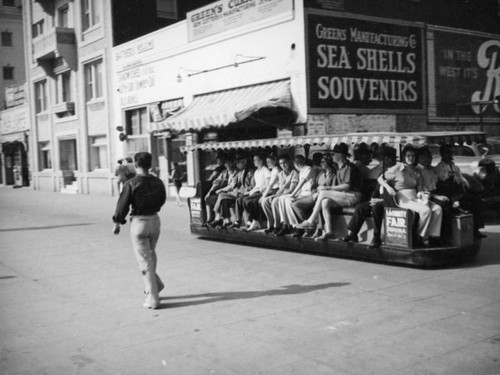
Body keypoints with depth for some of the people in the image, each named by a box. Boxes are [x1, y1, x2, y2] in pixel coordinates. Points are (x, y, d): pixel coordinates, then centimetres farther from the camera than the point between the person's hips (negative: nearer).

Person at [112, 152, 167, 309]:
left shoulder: (131, 183, -15)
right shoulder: (158, 182, 0)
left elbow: (123, 204, -10)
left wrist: (117, 223, 3)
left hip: (138, 222, -5)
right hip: (155, 220, 5)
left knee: (145, 261, 1)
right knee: (150, 253, 27)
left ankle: (152, 298, 3)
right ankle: (156, 283, 25)